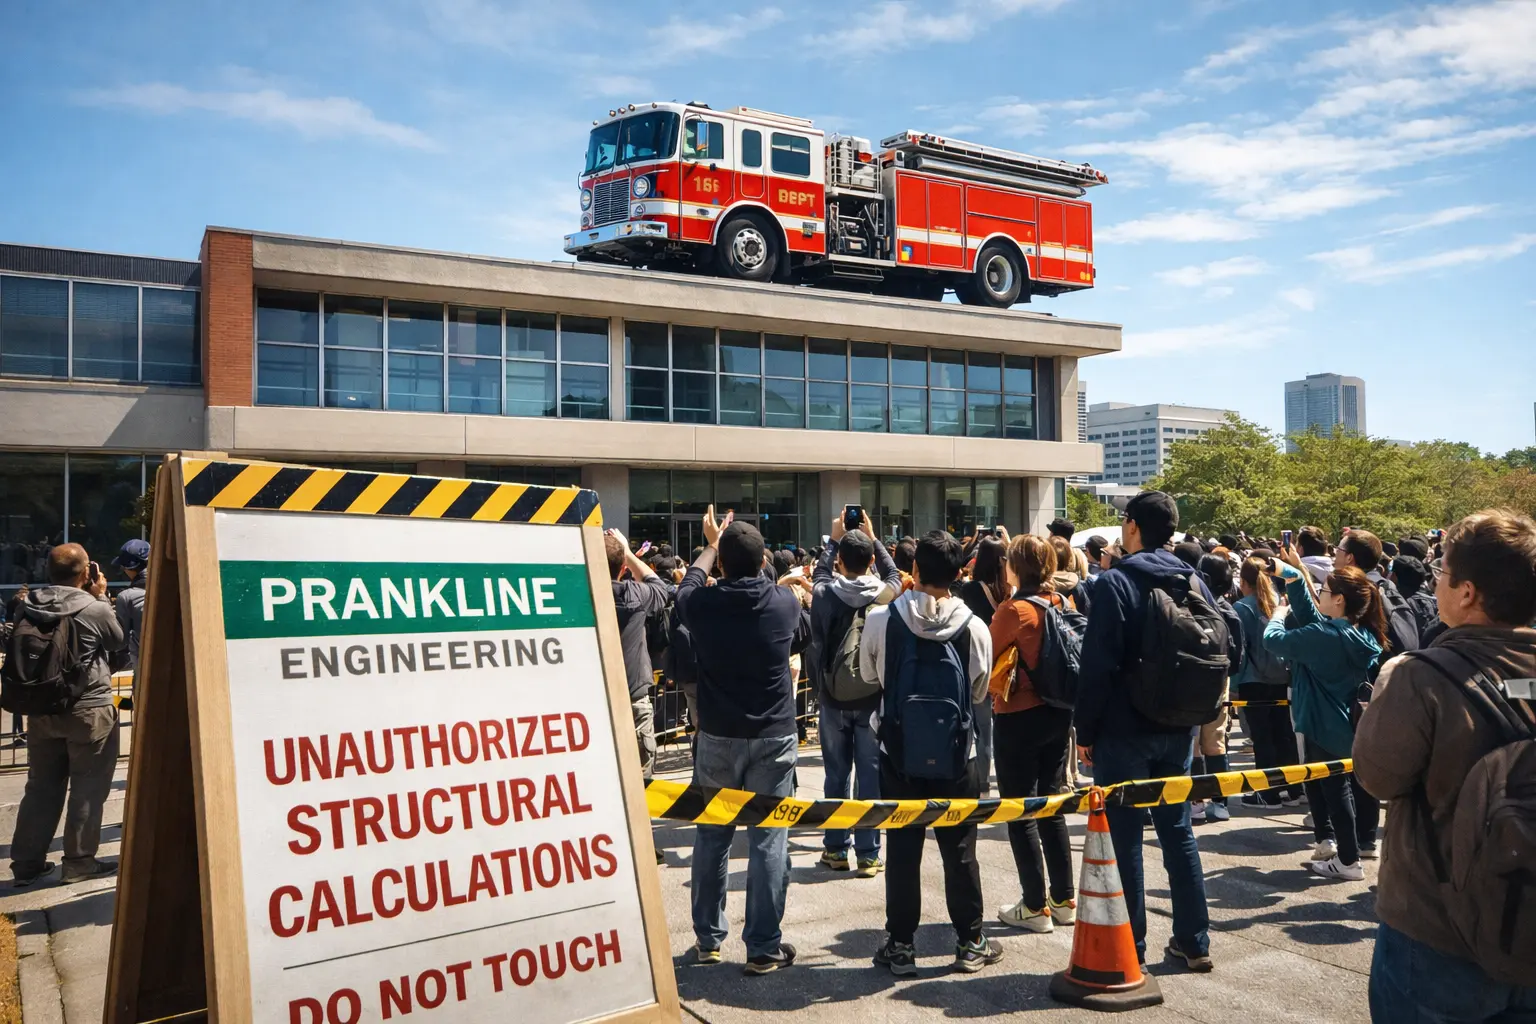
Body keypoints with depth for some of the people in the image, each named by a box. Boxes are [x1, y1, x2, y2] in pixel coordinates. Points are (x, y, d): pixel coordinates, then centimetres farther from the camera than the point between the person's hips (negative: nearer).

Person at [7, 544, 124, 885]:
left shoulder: (27, 608, -1)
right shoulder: (96, 609, -17)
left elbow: (15, 654, 11)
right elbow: (117, 642, 2)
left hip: (41, 710, 6)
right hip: (89, 712, -5)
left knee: (41, 787, 15)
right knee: (88, 789, 6)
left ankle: (26, 862, 21)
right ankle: (79, 862, 9)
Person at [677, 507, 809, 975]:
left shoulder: (702, 603, -7)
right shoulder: (785, 603, -6)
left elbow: (688, 582, 19)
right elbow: (804, 635, 17)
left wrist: (712, 544, 33)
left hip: (717, 737, 1)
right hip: (773, 738, -1)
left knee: (711, 837, 13)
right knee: (768, 841, 3)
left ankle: (707, 939, 25)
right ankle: (764, 948, 8)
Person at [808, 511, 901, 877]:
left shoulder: (825, 594, -7)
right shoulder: (886, 593, -7)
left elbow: (820, 574, 17)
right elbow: (894, 574, 17)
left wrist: (833, 539, 27)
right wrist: (873, 539, 25)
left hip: (833, 697, 1)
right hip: (873, 697, -1)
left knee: (836, 775, 10)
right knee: (870, 776, 4)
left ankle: (836, 849, 19)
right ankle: (868, 854, 8)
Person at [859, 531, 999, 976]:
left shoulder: (881, 619, -11)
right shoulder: (974, 627, -10)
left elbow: (869, 674, 5)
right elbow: (980, 691, 4)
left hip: (898, 751, 0)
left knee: (902, 848, 9)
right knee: (960, 850, 12)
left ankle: (900, 944, 18)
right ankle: (970, 943, 23)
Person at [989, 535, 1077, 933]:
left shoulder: (1014, 609, -16)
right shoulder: (1062, 603, 2)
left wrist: (996, 688, 8)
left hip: (1019, 718, -7)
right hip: (1058, 713, 7)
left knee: (1020, 812, 3)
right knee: (1052, 807, 16)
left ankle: (1035, 907, 8)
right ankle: (1064, 900, 22)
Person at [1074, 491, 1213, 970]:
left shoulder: (1116, 583, -13)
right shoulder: (1194, 582, 6)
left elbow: (1097, 664, -17)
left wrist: (1085, 730, -9)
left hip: (1123, 729, -6)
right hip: (1178, 730, 6)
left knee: (1124, 836, 3)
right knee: (1178, 830, 15)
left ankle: (1130, 946, 10)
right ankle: (1194, 941, 21)